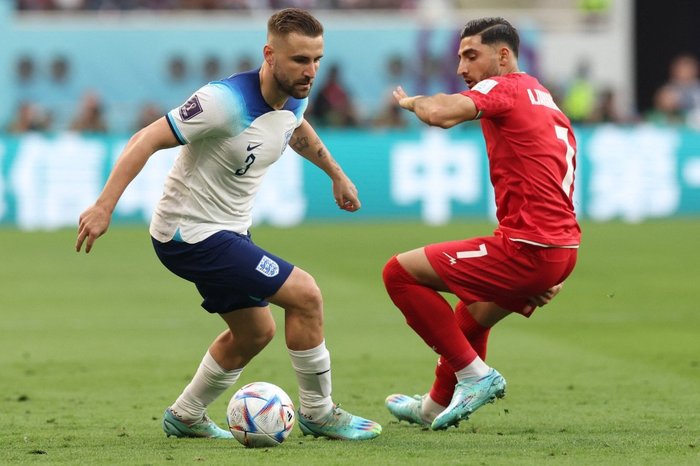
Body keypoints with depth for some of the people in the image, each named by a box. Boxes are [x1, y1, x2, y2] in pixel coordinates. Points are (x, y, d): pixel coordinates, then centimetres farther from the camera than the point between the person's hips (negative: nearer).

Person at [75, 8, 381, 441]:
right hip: (191, 235, -10)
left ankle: (185, 417, 38)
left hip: (229, 230, 10)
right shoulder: (227, 101, -30)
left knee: (255, 331, 21)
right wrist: (104, 206, -34)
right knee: (305, 295, -14)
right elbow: (147, 140, -28)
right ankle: (319, 413, 2)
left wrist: (336, 174, 32)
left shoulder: (294, 98, -3)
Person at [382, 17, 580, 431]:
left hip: (526, 250, -10)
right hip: (563, 252, 10)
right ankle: (436, 407, 52)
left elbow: (439, 113, -24)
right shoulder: (549, 105, 22)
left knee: (400, 272, -1)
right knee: (473, 313, 34)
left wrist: (411, 101, 0)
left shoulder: (504, 88, -6)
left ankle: (474, 374, 0)